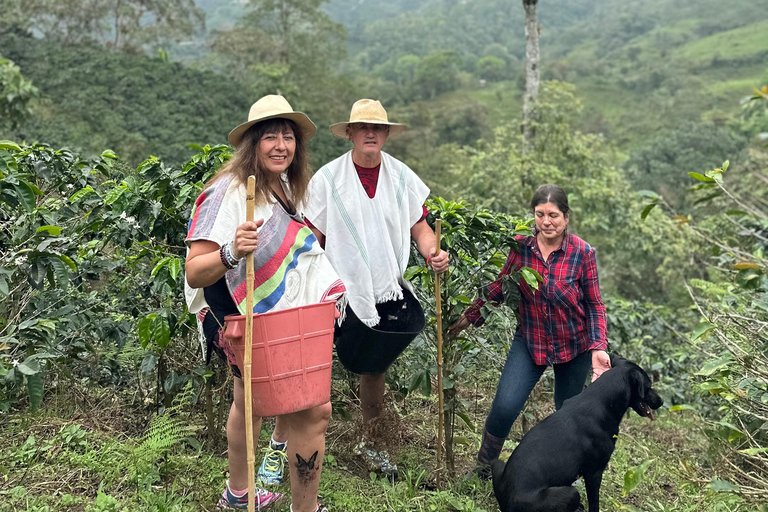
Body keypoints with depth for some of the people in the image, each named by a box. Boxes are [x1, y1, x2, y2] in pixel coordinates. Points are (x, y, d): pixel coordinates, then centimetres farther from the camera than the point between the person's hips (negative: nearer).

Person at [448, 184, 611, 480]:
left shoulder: (582, 253, -14)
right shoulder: (521, 247, -8)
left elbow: (594, 306, -6)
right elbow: (500, 287, 7)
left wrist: (598, 348, -16)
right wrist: (470, 317, 11)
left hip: (574, 346, -1)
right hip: (529, 342, 1)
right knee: (504, 407, -13)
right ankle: (483, 467, 13)